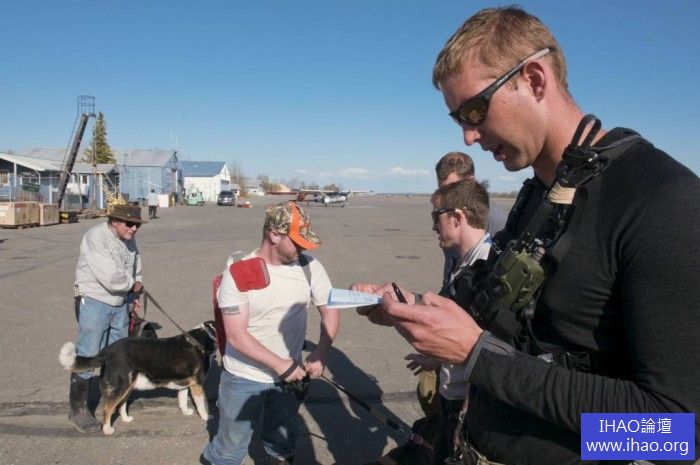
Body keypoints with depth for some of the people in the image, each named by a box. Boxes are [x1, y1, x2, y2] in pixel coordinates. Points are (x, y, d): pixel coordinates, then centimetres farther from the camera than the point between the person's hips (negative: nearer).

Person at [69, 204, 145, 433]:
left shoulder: (129, 240, 1)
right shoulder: (95, 237, -22)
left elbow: (135, 266, 17)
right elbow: (110, 277, -29)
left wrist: (135, 289, 5)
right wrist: (133, 284, -13)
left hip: (120, 303, 7)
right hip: (94, 302, -7)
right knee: (87, 356, -4)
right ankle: (77, 409, 9)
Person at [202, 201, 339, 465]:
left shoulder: (309, 266, -8)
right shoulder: (238, 274, -18)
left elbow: (330, 310, -1)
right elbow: (236, 336, -20)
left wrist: (320, 354, -16)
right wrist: (281, 365, -23)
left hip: (289, 377, 3)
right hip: (243, 379, -3)